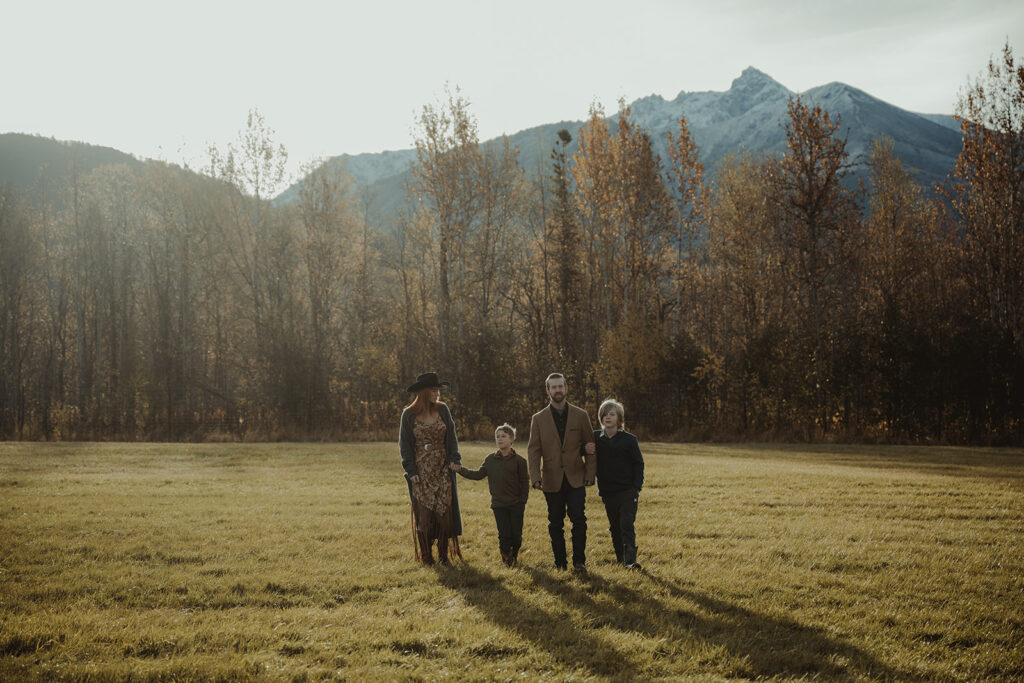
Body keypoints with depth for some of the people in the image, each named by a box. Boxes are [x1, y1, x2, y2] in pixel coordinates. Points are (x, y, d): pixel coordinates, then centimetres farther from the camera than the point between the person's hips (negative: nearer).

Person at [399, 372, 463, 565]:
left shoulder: (442, 410, 3)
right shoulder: (409, 415, -3)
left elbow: (451, 438, 6)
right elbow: (405, 445, 0)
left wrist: (454, 460, -5)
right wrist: (411, 471, -6)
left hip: (442, 469, 2)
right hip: (421, 471, -1)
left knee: (444, 511, -1)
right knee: (424, 513, 0)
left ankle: (444, 555, 9)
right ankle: (426, 555, 10)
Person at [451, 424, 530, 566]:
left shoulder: (519, 461, -4)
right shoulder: (490, 459, 4)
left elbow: (525, 482, 0)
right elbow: (479, 474, 10)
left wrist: (523, 501, -3)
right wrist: (460, 469, 2)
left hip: (516, 505, -1)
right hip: (499, 504, 1)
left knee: (516, 534, 1)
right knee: (504, 534, -2)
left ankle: (514, 555, 28)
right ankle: (506, 556, 21)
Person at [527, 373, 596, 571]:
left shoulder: (580, 416, 6)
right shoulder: (539, 419, 6)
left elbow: (590, 446, 7)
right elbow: (533, 450, 3)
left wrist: (590, 474, -1)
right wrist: (535, 477, -8)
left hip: (576, 478, -1)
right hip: (552, 480, 1)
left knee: (578, 519, -8)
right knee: (555, 524, 4)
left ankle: (579, 560, 2)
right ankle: (559, 562, 13)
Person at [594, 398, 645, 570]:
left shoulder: (629, 439, -2)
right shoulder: (596, 438, 5)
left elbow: (638, 464, 1)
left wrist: (636, 488, -5)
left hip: (627, 491, -3)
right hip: (607, 492, 3)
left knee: (627, 525, -11)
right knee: (615, 527, 11)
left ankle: (630, 559, -13)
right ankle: (620, 557, 22)